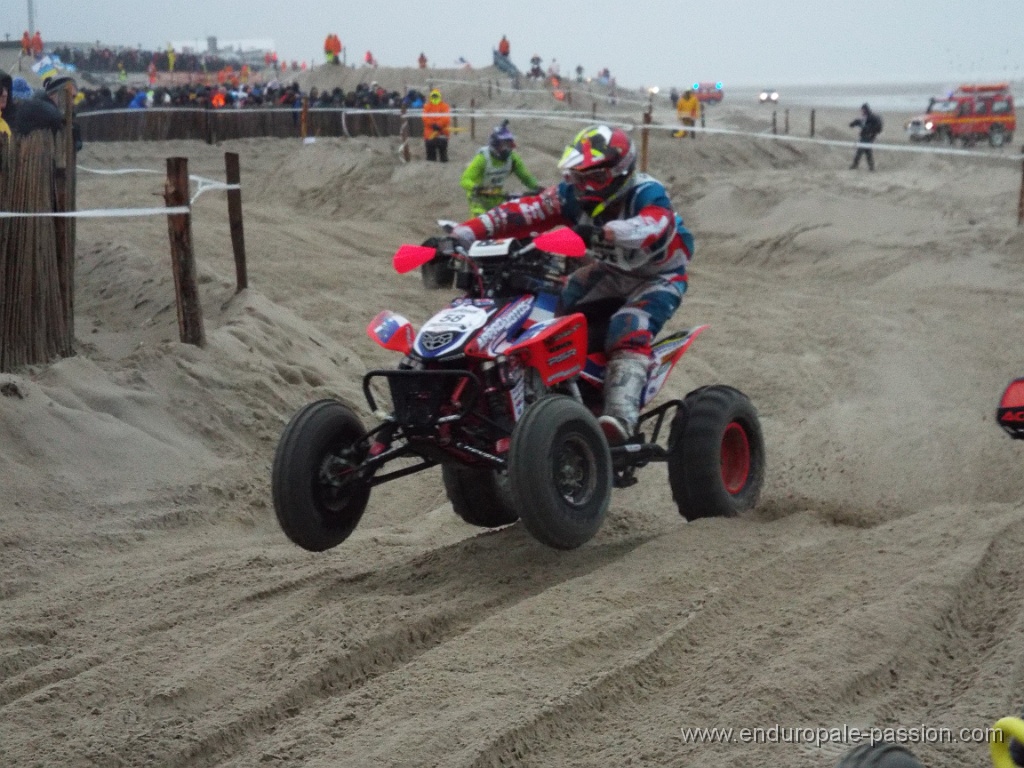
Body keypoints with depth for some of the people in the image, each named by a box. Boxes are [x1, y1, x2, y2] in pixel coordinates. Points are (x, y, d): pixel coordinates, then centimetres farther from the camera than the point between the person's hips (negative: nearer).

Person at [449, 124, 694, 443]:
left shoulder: (647, 194, -28)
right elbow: (524, 211, -19)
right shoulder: (573, 195, -11)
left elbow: (651, 228, -51)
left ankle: (620, 416, -47)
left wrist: (602, 232, -69)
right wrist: (462, 234, -30)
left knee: (629, 333, -32)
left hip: (658, 277, -8)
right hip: (612, 271, 8)